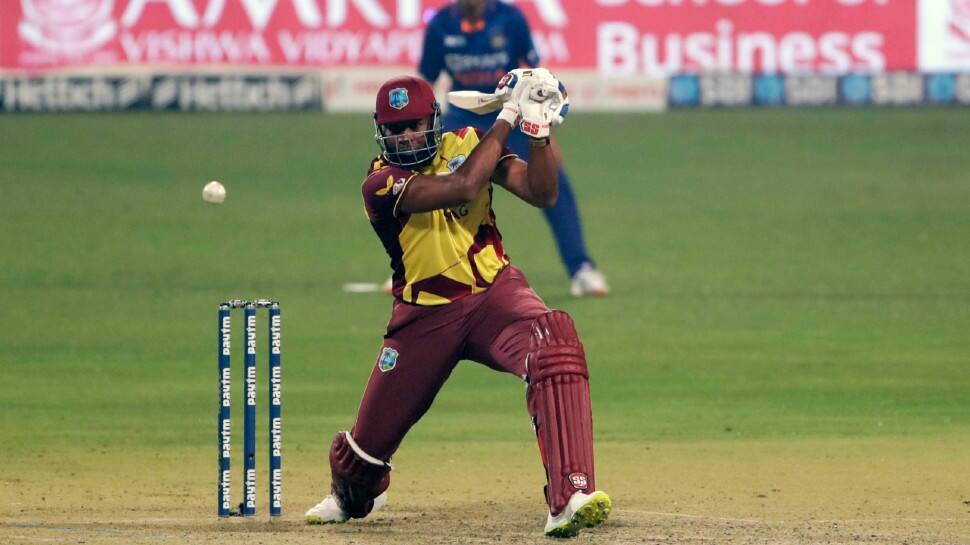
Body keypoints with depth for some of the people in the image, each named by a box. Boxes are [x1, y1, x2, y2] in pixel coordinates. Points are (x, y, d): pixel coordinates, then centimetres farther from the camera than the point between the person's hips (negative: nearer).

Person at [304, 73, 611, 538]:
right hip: (425, 315, -1)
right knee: (371, 438, 5)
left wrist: (539, 128, -21)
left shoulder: (468, 145, 1)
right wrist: (508, 116, -24)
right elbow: (462, 186, -28)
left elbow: (542, 194, -6)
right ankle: (349, 495, 47)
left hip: (493, 293, 1)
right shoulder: (381, 184, -13)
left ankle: (570, 498, -41)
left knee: (554, 342, -33)